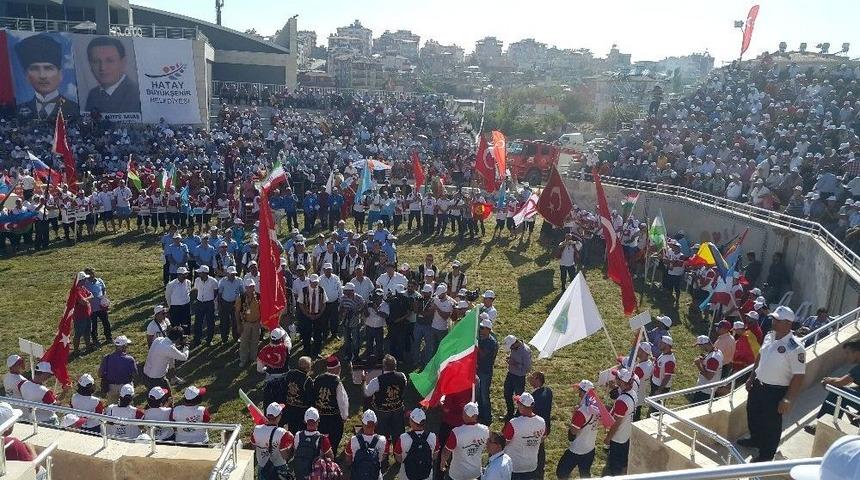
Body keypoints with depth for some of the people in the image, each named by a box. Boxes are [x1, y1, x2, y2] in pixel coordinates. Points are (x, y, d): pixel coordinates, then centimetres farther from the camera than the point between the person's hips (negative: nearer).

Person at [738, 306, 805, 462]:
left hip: (776, 392, -7)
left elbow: (798, 376, -23)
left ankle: (766, 455, 31)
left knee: (771, 424, 10)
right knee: (753, 414, 25)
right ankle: (755, 440, 50)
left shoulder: (795, 348, -25)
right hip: (758, 385, 7)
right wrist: (752, 377, 16)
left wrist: (788, 400, -22)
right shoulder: (769, 337, -2)